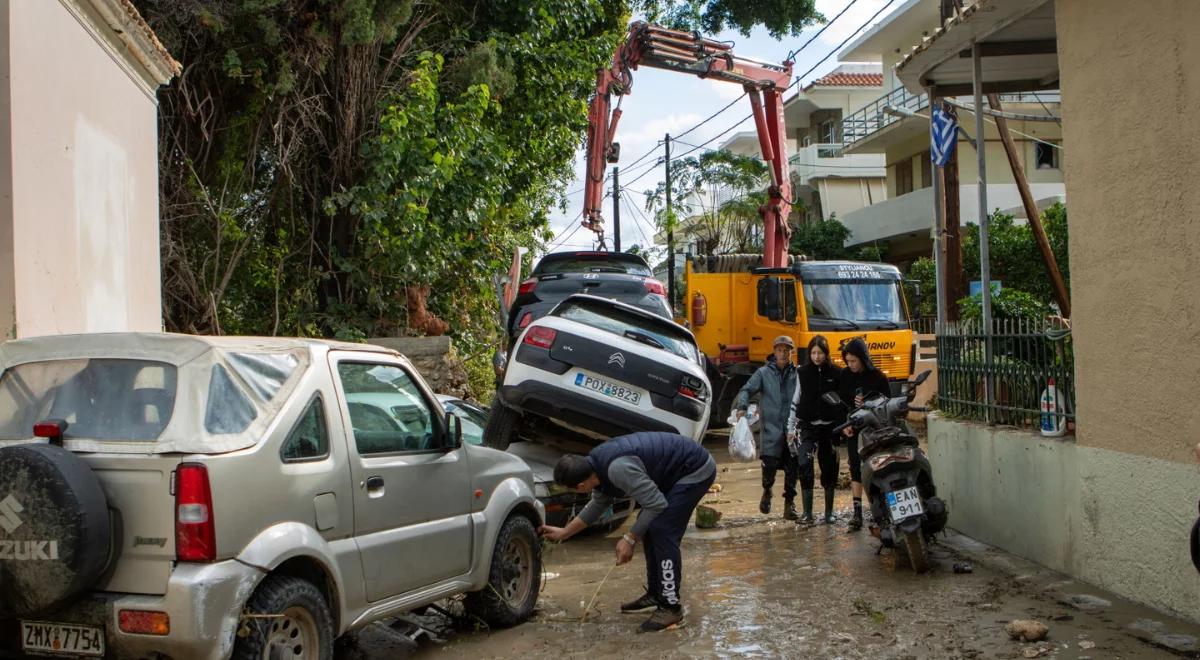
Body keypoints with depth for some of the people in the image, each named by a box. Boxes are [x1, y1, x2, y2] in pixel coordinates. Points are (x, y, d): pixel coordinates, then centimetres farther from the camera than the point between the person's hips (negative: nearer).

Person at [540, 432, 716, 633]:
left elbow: (657, 504, -25)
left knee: (662, 531, -14)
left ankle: (671, 607, -7)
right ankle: (655, 595, 23)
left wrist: (629, 539, -15)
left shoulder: (618, 468, -31)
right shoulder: (597, 464, 1)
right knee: (648, 526, 12)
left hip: (696, 470, -10)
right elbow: (598, 505, 20)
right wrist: (563, 533, 24)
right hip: (675, 471, 10)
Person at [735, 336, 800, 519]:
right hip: (771, 427, -2)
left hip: (792, 428, 2)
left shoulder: (797, 373, 8)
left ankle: (789, 504, 15)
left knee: (792, 467, 2)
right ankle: (767, 491, 19)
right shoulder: (764, 372, 5)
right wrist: (742, 407, -18)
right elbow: (747, 390, 1)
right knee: (770, 463, -11)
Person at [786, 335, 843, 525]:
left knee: (829, 469, 6)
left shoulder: (836, 373, 1)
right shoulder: (802, 373, 4)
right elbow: (796, 401, 8)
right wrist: (791, 428, 7)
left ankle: (829, 512, 18)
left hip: (830, 426, 0)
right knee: (804, 465, -14)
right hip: (807, 426, 0)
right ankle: (807, 513, -9)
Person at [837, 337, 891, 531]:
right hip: (854, 430, 2)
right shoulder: (845, 376, 3)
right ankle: (857, 513, -1)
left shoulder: (878, 377, -4)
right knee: (855, 469, -2)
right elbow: (839, 403, 9)